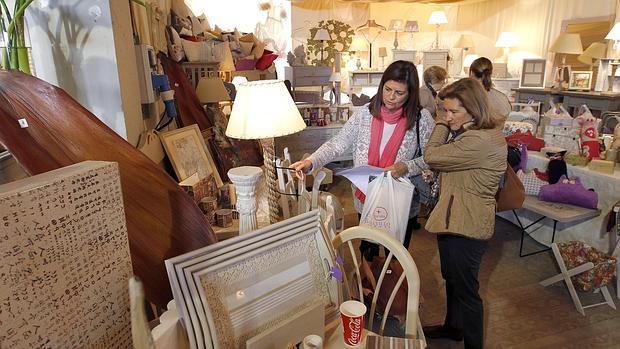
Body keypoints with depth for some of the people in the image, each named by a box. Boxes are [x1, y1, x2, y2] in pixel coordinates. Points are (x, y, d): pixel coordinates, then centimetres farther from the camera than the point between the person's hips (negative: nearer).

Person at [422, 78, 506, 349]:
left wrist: (441, 125, -10)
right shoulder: (473, 133, 7)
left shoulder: (480, 141, -27)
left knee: (465, 289, 8)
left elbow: (431, 156, -20)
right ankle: (453, 327, 48)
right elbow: (445, 161, 13)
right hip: (456, 219, 10)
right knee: (452, 279, 26)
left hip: (465, 227, -10)